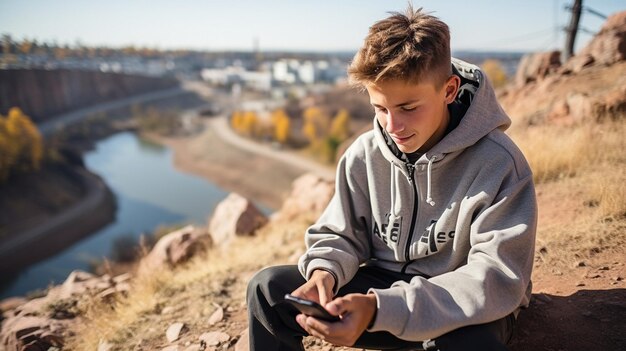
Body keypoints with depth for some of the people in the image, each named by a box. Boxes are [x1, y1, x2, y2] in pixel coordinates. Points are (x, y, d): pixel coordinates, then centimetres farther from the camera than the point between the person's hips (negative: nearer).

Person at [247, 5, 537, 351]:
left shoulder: (497, 164, -20)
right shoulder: (363, 155, -7)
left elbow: (498, 278, -25)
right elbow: (339, 234, 4)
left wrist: (380, 309, -37)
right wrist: (325, 271, -22)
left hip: (463, 311, -3)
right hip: (382, 289, 4)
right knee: (268, 288, -10)